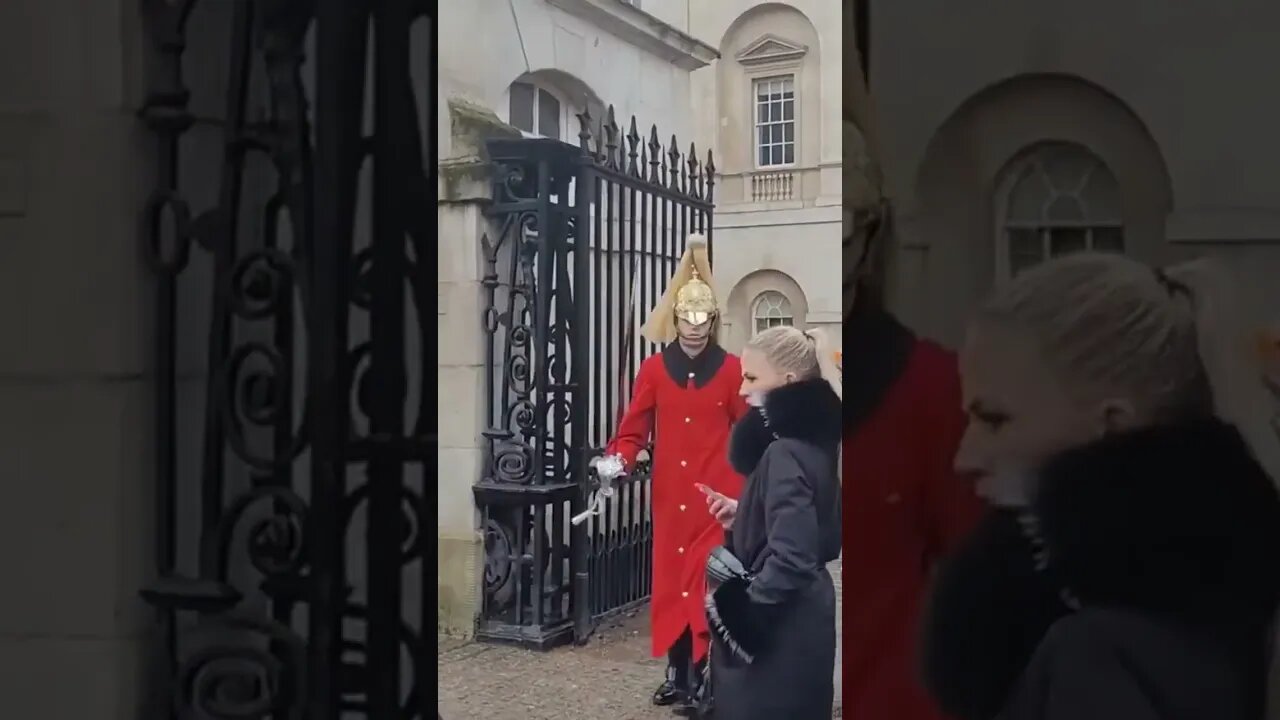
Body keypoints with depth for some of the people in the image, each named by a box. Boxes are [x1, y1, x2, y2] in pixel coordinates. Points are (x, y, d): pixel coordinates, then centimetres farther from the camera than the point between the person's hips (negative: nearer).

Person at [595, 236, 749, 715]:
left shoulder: (731, 370, 0)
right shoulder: (653, 369, 4)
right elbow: (635, 427, 4)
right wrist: (618, 459, -14)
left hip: (717, 496, -2)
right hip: (669, 496, 2)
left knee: (705, 584, -5)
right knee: (670, 581, 7)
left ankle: (696, 679, 2)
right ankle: (677, 673, 18)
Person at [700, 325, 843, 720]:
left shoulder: (784, 454, -21)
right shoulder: (810, 440, 7)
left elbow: (789, 560, -28)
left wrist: (737, 613, -20)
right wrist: (743, 514, 5)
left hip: (776, 631, -9)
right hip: (800, 621, 9)